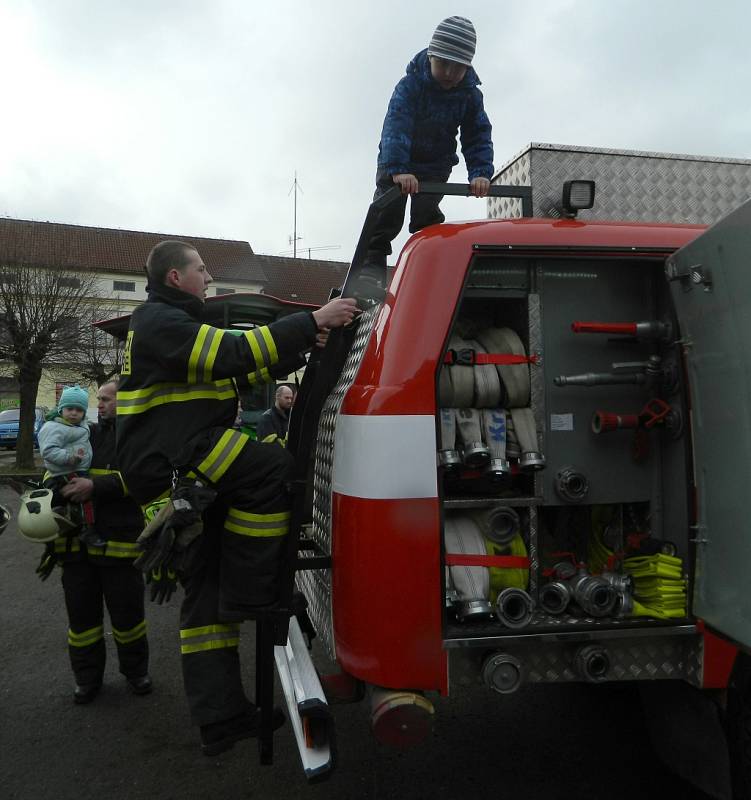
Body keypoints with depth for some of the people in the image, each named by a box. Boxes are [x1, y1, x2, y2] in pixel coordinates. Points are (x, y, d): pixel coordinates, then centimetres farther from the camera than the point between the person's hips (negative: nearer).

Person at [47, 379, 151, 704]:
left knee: (127, 612, 8)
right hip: (77, 540, 5)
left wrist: (95, 486, -26)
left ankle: (136, 671, 29)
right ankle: (87, 678, 29)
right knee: (82, 613, 12)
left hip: (119, 541, -4)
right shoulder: (88, 434, 13)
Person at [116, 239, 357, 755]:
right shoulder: (161, 323, -7)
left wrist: (308, 341, 12)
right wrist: (312, 322, -19)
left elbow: (244, 372, 21)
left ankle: (220, 718, 16)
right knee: (274, 469, -22)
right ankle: (250, 600, -13)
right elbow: (236, 353, -21)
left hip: (177, 484, 10)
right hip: (175, 464, -10)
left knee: (207, 595, 9)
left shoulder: (171, 325, 26)